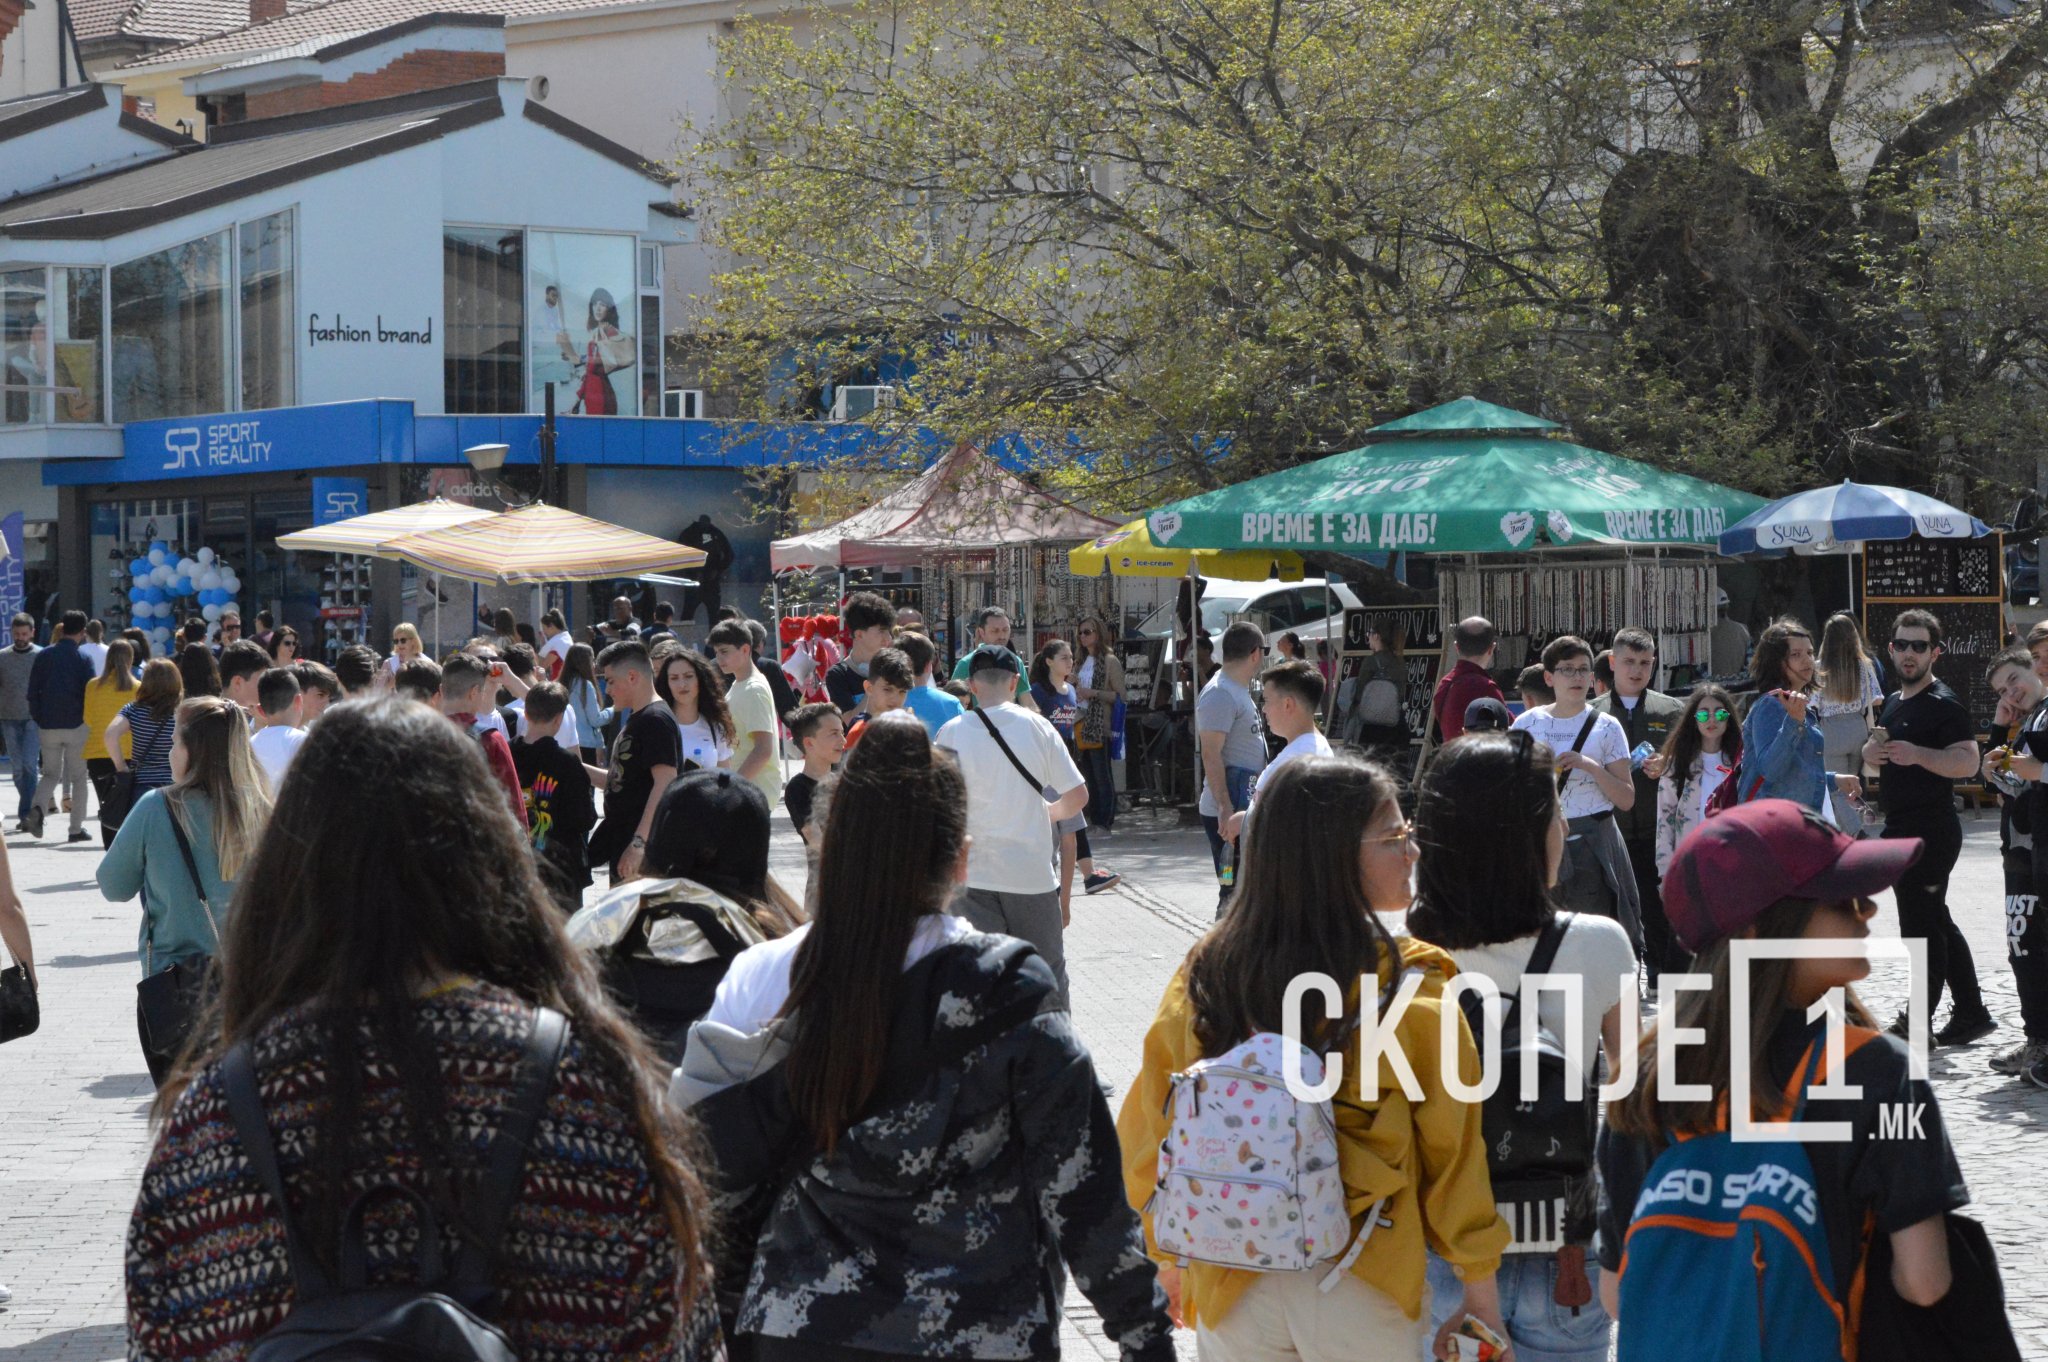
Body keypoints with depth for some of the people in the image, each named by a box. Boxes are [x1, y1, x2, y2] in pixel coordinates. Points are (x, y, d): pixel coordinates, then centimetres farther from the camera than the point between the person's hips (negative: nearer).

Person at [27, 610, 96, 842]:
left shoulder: (44, 656, 3)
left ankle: (37, 806, -16)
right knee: (78, 777, 8)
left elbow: (32, 692, 4)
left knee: (51, 774, 14)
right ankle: (76, 829, 7)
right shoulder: (82, 658, -7)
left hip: (48, 726, 3)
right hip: (76, 726, -3)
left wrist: (39, 719, 13)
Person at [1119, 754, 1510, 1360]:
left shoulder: (1202, 975, -7)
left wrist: (1169, 1252, 15)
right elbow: (1450, 1150, -10)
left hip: (1227, 1288, 3)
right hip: (1360, 1294, -2)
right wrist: (1481, 1287, 2)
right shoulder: (1413, 993, -15)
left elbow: (1149, 1130, 1)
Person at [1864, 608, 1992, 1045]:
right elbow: (1874, 753, 27)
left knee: (1920, 928, -7)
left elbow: (1968, 762, -22)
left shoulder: (1943, 705, -12)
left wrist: (1917, 754, -32)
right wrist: (1873, 750, 4)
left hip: (1930, 832, -10)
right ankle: (1971, 1014, 24)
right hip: (1902, 829, 10)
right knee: (1937, 926, 15)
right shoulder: (1894, 702, 17)